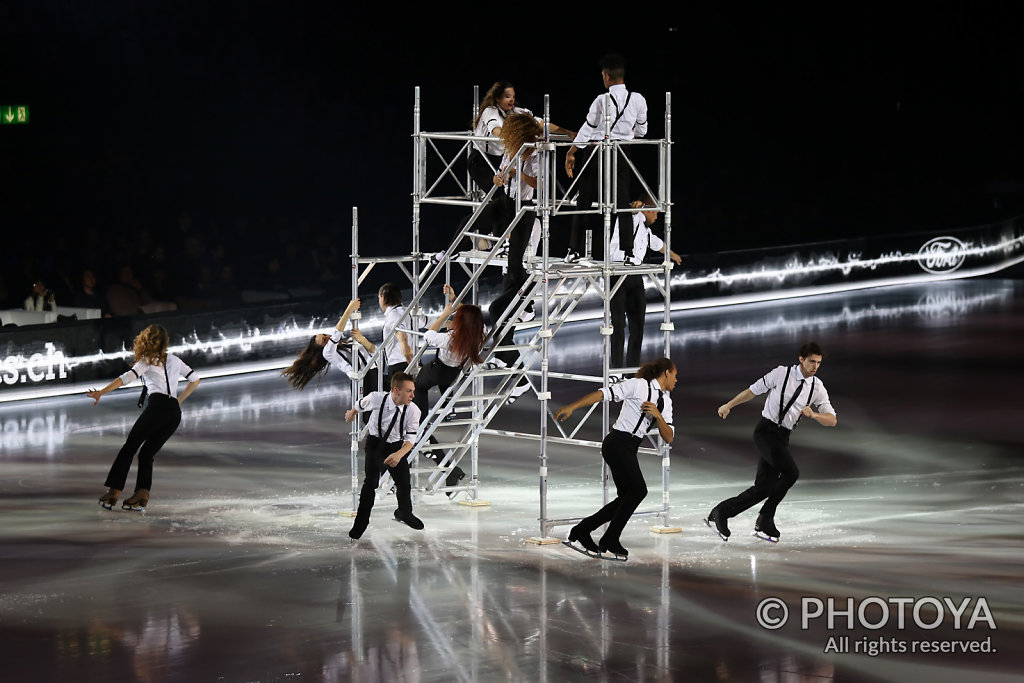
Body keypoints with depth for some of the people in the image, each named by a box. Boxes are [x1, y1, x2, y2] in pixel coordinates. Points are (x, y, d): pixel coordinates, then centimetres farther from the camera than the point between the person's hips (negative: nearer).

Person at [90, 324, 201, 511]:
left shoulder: (147, 361, 6)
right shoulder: (174, 360, 23)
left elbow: (128, 377, -7)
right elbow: (195, 380, 28)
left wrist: (101, 393, -10)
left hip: (157, 406, -6)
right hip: (175, 413, 6)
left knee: (129, 447, -3)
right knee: (147, 453, 11)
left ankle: (113, 492, -12)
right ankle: (142, 494, -7)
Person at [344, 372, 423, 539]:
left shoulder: (413, 410, -22)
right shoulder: (376, 398, -24)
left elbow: (411, 438, -21)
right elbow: (361, 404, 0)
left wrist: (399, 454, -41)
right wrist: (351, 413, 24)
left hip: (396, 446, 2)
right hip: (375, 442, -2)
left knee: (404, 483, 5)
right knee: (370, 483, -15)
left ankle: (404, 514, 36)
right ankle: (361, 522, -2)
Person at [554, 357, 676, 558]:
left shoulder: (666, 402, 17)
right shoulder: (639, 385, -5)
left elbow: (668, 437, 11)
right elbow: (604, 393, -12)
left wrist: (658, 416, -9)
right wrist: (571, 407, -20)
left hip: (629, 450, 9)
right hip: (617, 443, -9)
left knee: (626, 498, 5)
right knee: (638, 489, -17)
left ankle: (582, 531, 16)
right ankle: (610, 540, -9)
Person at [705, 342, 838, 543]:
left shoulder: (817, 387, 5)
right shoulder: (781, 374, -6)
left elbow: (832, 420, 4)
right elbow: (753, 390, 7)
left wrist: (813, 414, -17)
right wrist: (729, 405, 14)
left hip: (782, 438, 5)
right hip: (765, 430, -5)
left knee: (764, 487, -3)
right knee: (791, 473, -21)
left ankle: (721, 512, 9)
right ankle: (765, 521, -9)